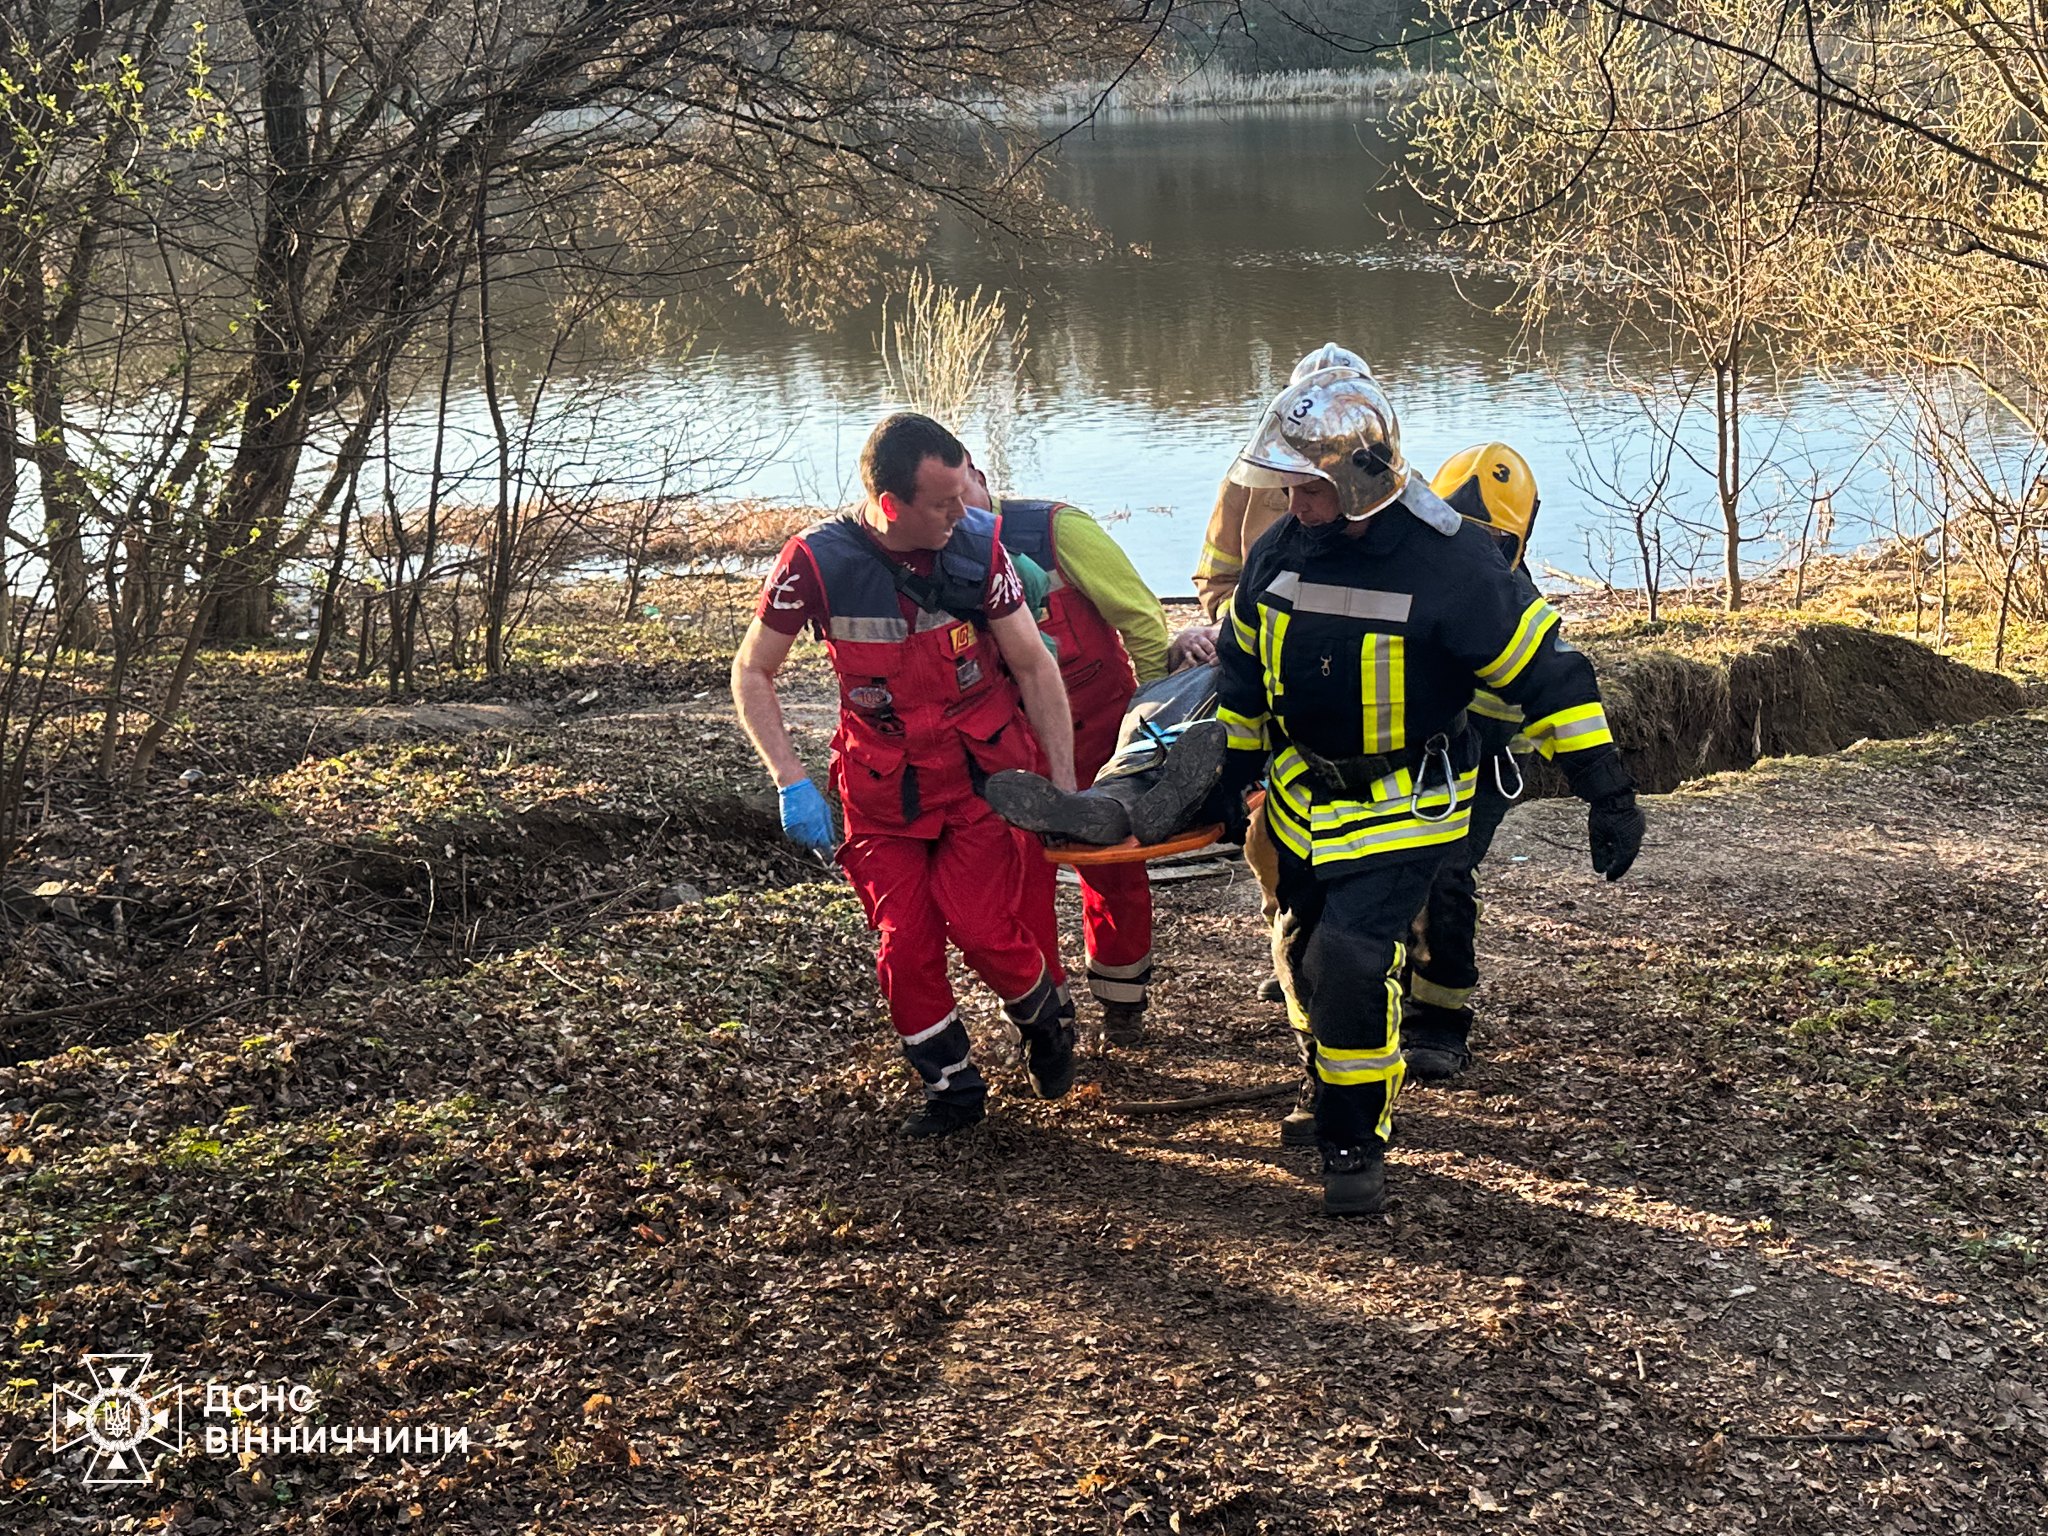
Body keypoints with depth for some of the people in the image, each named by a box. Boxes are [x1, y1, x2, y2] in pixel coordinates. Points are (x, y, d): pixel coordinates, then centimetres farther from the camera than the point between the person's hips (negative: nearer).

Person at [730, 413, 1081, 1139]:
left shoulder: (978, 544, -14)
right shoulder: (817, 562, -17)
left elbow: (1033, 666, -3)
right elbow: (752, 674, -5)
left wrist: (1066, 786, -3)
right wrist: (791, 782, -14)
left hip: (983, 771, -1)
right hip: (882, 785, 1)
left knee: (979, 924, -14)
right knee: (906, 943, -3)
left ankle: (1046, 1015, 18)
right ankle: (952, 1086, 20)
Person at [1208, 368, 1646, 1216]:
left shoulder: (1449, 563, -23)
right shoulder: (1281, 550, -6)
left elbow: (1545, 670, -17)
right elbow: (1242, 661, 12)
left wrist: (1606, 790, -17)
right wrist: (1237, 765, 15)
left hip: (1404, 806, -6)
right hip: (1304, 793, 6)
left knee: (1352, 963, -18)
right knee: (1304, 954, 17)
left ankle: (1356, 1142, 1)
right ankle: (1337, 1092, 43)